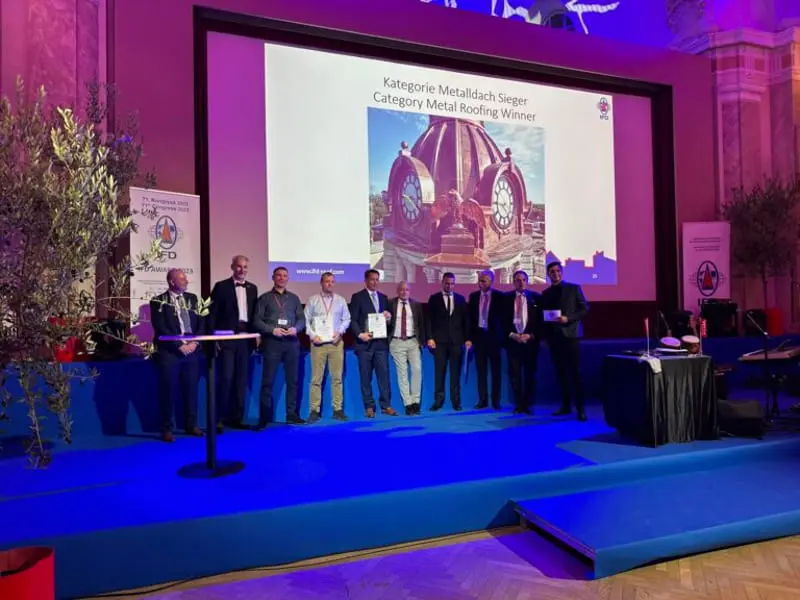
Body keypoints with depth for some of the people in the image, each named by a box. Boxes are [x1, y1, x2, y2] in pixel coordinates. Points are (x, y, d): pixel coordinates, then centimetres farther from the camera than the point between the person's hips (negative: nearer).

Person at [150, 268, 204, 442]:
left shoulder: (192, 298, 12)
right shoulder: (159, 301, -1)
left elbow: (200, 323, 9)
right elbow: (160, 329, -9)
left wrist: (194, 342, -6)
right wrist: (179, 346, -14)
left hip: (192, 350, 4)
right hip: (169, 351, -4)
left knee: (191, 389, 9)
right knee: (167, 390, 1)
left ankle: (191, 425, 21)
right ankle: (166, 429, 11)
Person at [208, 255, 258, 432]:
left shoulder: (252, 288, 13)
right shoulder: (221, 286, 0)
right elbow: (212, 313, -3)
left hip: (245, 338, 4)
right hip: (227, 338, -4)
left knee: (241, 380, 7)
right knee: (226, 378, -9)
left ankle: (236, 417, 15)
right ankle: (220, 418, 1)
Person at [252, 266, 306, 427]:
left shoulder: (294, 298, 15)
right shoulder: (265, 298, 6)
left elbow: (301, 318, 11)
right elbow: (257, 320, -1)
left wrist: (296, 328, -9)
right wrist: (272, 330, -14)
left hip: (291, 342, 3)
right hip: (272, 342, -3)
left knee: (292, 379, 5)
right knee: (268, 380, -3)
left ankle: (291, 414, 14)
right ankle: (264, 417, 4)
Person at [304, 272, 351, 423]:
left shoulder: (340, 300, 10)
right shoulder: (313, 300, 6)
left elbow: (346, 319, 11)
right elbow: (306, 320, 4)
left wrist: (340, 332, -4)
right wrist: (312, 335, -7)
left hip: (336, 342, 2)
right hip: (318, 343, -2)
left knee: (337, 377, 3)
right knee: (316, 378, -3)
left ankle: (338, 409, 8)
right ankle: (314, 411, 1)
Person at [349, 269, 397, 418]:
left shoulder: (383, 297, 15)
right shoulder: (357, 297, 1)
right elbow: (353, 319, -3)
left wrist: (388, 317, -2)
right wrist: (360, 334, -16)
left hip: (381, 342, 4)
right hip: (365, 342, -4)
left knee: (384, 374, 1)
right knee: (366, 377, 2)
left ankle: (386, 405, 7)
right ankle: (369, 407, 9)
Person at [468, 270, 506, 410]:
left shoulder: (500, 296, -3)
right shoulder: (473, 296, 6)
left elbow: (504, 316, -2)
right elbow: (470, 317, 8)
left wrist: (503, 335, -7)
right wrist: (470, 336, 3)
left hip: (494, 336, -3)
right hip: (479, 335, 3)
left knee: (495, 370, 3)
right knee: (481, 369, 5)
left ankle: (496, 400, 9)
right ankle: (483, 400, 11)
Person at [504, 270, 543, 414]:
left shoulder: (536, 298, 4)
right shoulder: (507, 298, 6)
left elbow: (540, 320, 1)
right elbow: (503, 320, 5)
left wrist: (531, 335, -10)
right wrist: (511, 335, -9)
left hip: (530, 341, 0)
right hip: (512, 341, 1)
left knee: (530, 374, 5)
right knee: (514, 374, 2)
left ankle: (528, 404, 16)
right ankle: (518, 404, 14)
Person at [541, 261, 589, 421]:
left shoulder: (574, 288, 3)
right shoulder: (546, 293, 14)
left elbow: (585, 309, -1)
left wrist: (568, 318, -15)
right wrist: (546, 335, 3)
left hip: (570, 334, -4)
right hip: (554, 337, 4)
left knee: (575, 372, -5)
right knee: (561, 372, 7)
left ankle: (580, 408, -3)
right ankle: (566, 405, 14)